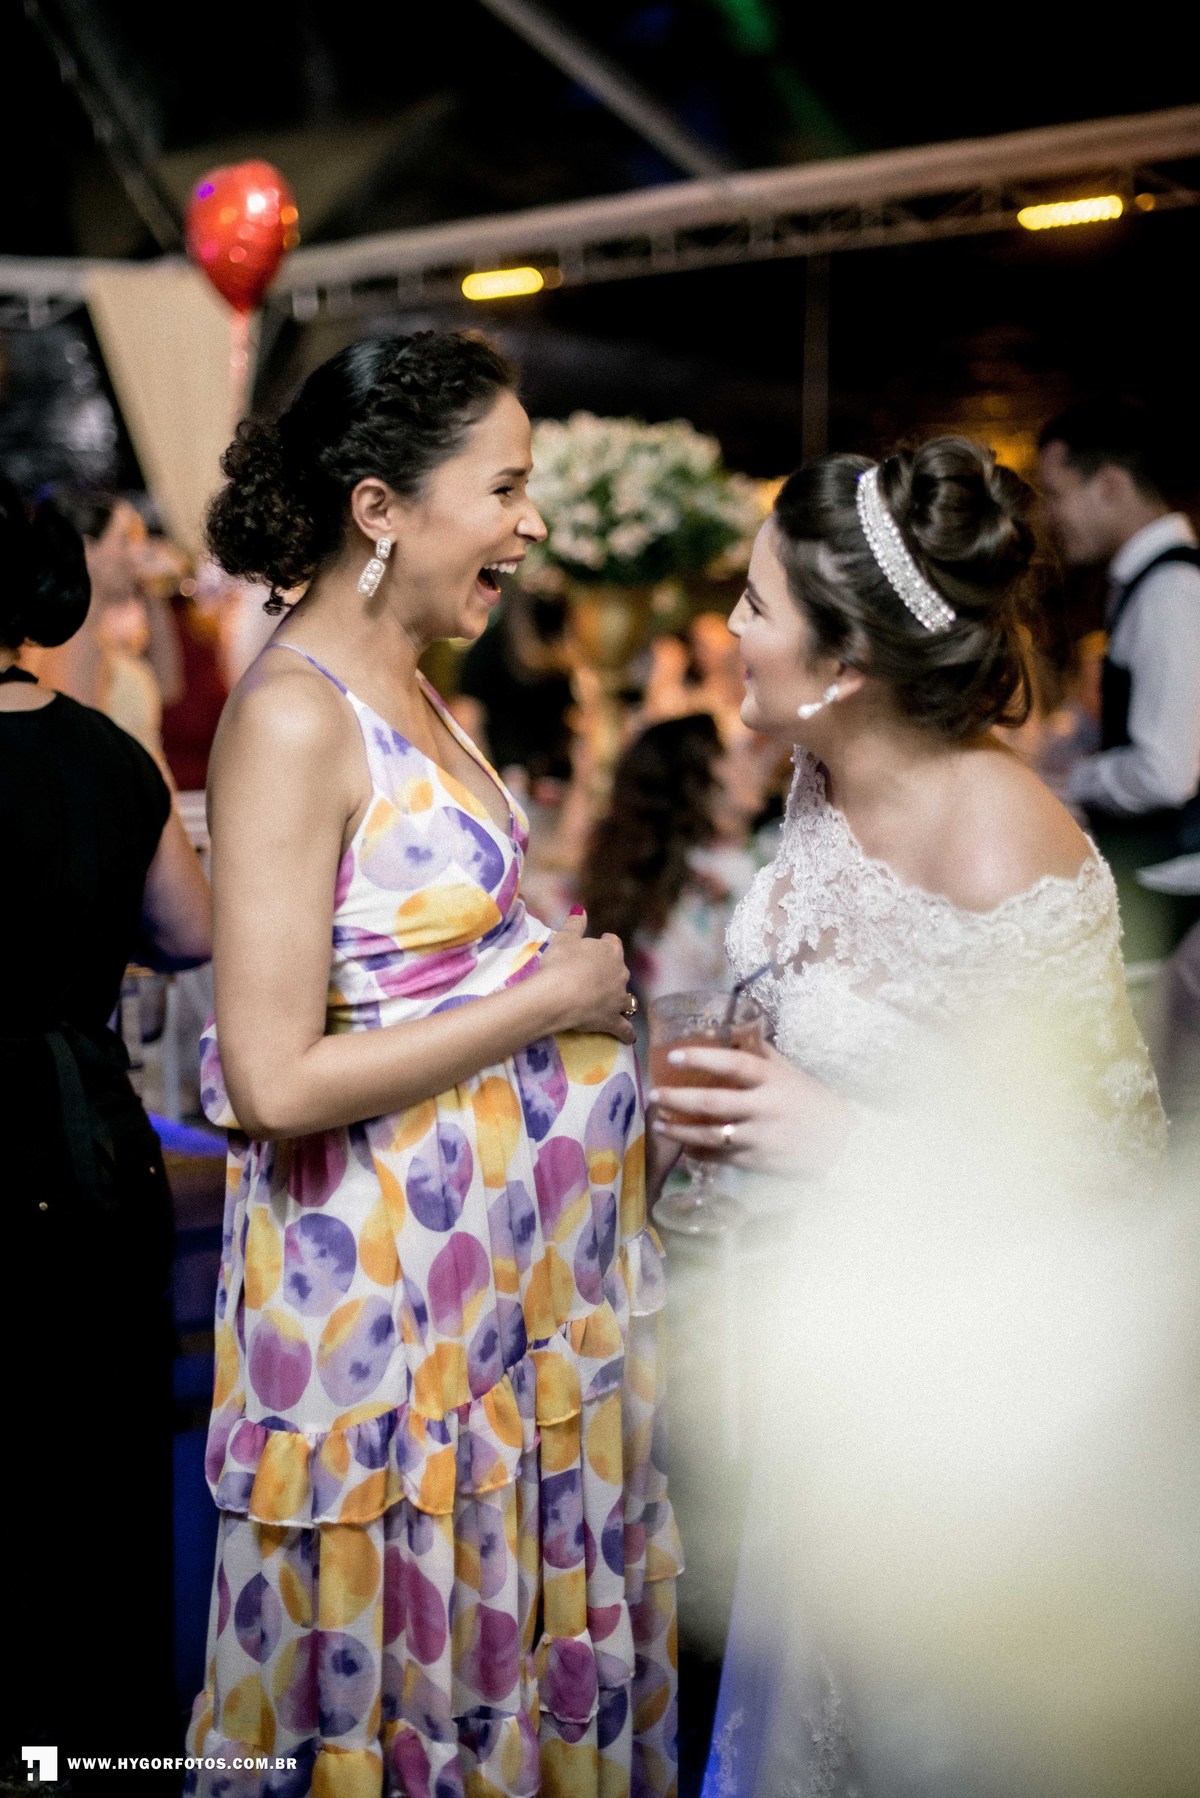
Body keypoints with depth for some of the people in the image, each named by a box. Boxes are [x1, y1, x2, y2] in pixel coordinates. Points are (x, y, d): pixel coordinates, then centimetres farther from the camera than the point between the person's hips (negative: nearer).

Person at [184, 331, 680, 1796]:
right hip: (389, 1271, -8)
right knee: (408, 1663, 11)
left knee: (524, 1611, 22)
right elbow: (275, 1080, -24)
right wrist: (549, 996, -16)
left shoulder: (407, 689, 9)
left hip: (512, 1234, 8)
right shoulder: (291, 716, -19)